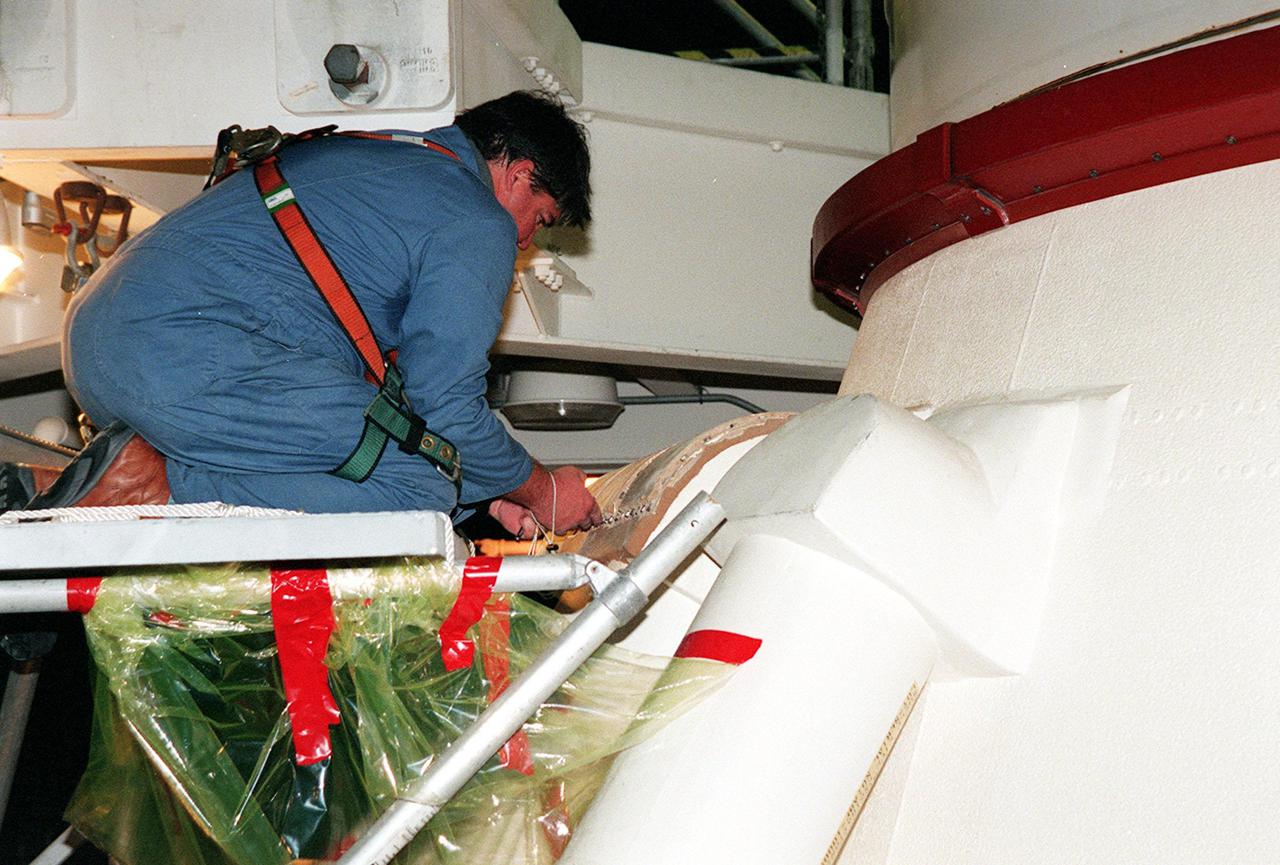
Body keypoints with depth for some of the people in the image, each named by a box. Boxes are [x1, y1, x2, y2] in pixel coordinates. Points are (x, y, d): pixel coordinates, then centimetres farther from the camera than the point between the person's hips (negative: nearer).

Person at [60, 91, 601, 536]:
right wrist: (542, 492, 14)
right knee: (419, 486, -10)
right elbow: (446, 406, -5)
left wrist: (481, 490, 29)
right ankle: (162, 489, -15)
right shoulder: (478, 224, 0)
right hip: (195, 364, -10)